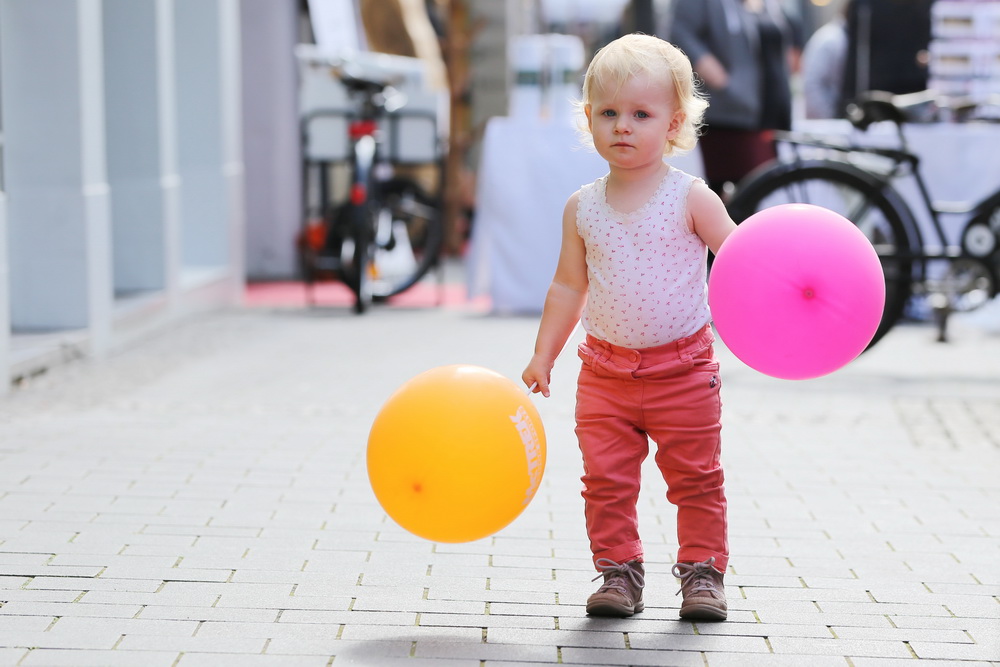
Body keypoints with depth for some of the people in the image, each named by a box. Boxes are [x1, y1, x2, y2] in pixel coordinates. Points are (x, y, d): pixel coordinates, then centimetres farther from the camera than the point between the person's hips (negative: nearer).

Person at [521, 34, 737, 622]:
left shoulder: (691, 198, -8)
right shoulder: (583, 208, 2)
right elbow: (568, 287, 10)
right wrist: (543, 356, 10)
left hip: (682, 369, -3)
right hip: (606, 369, 3)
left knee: (696, 479, 6)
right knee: (606, 479, 4)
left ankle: (702, 571, 18)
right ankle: (620, 572, 15)